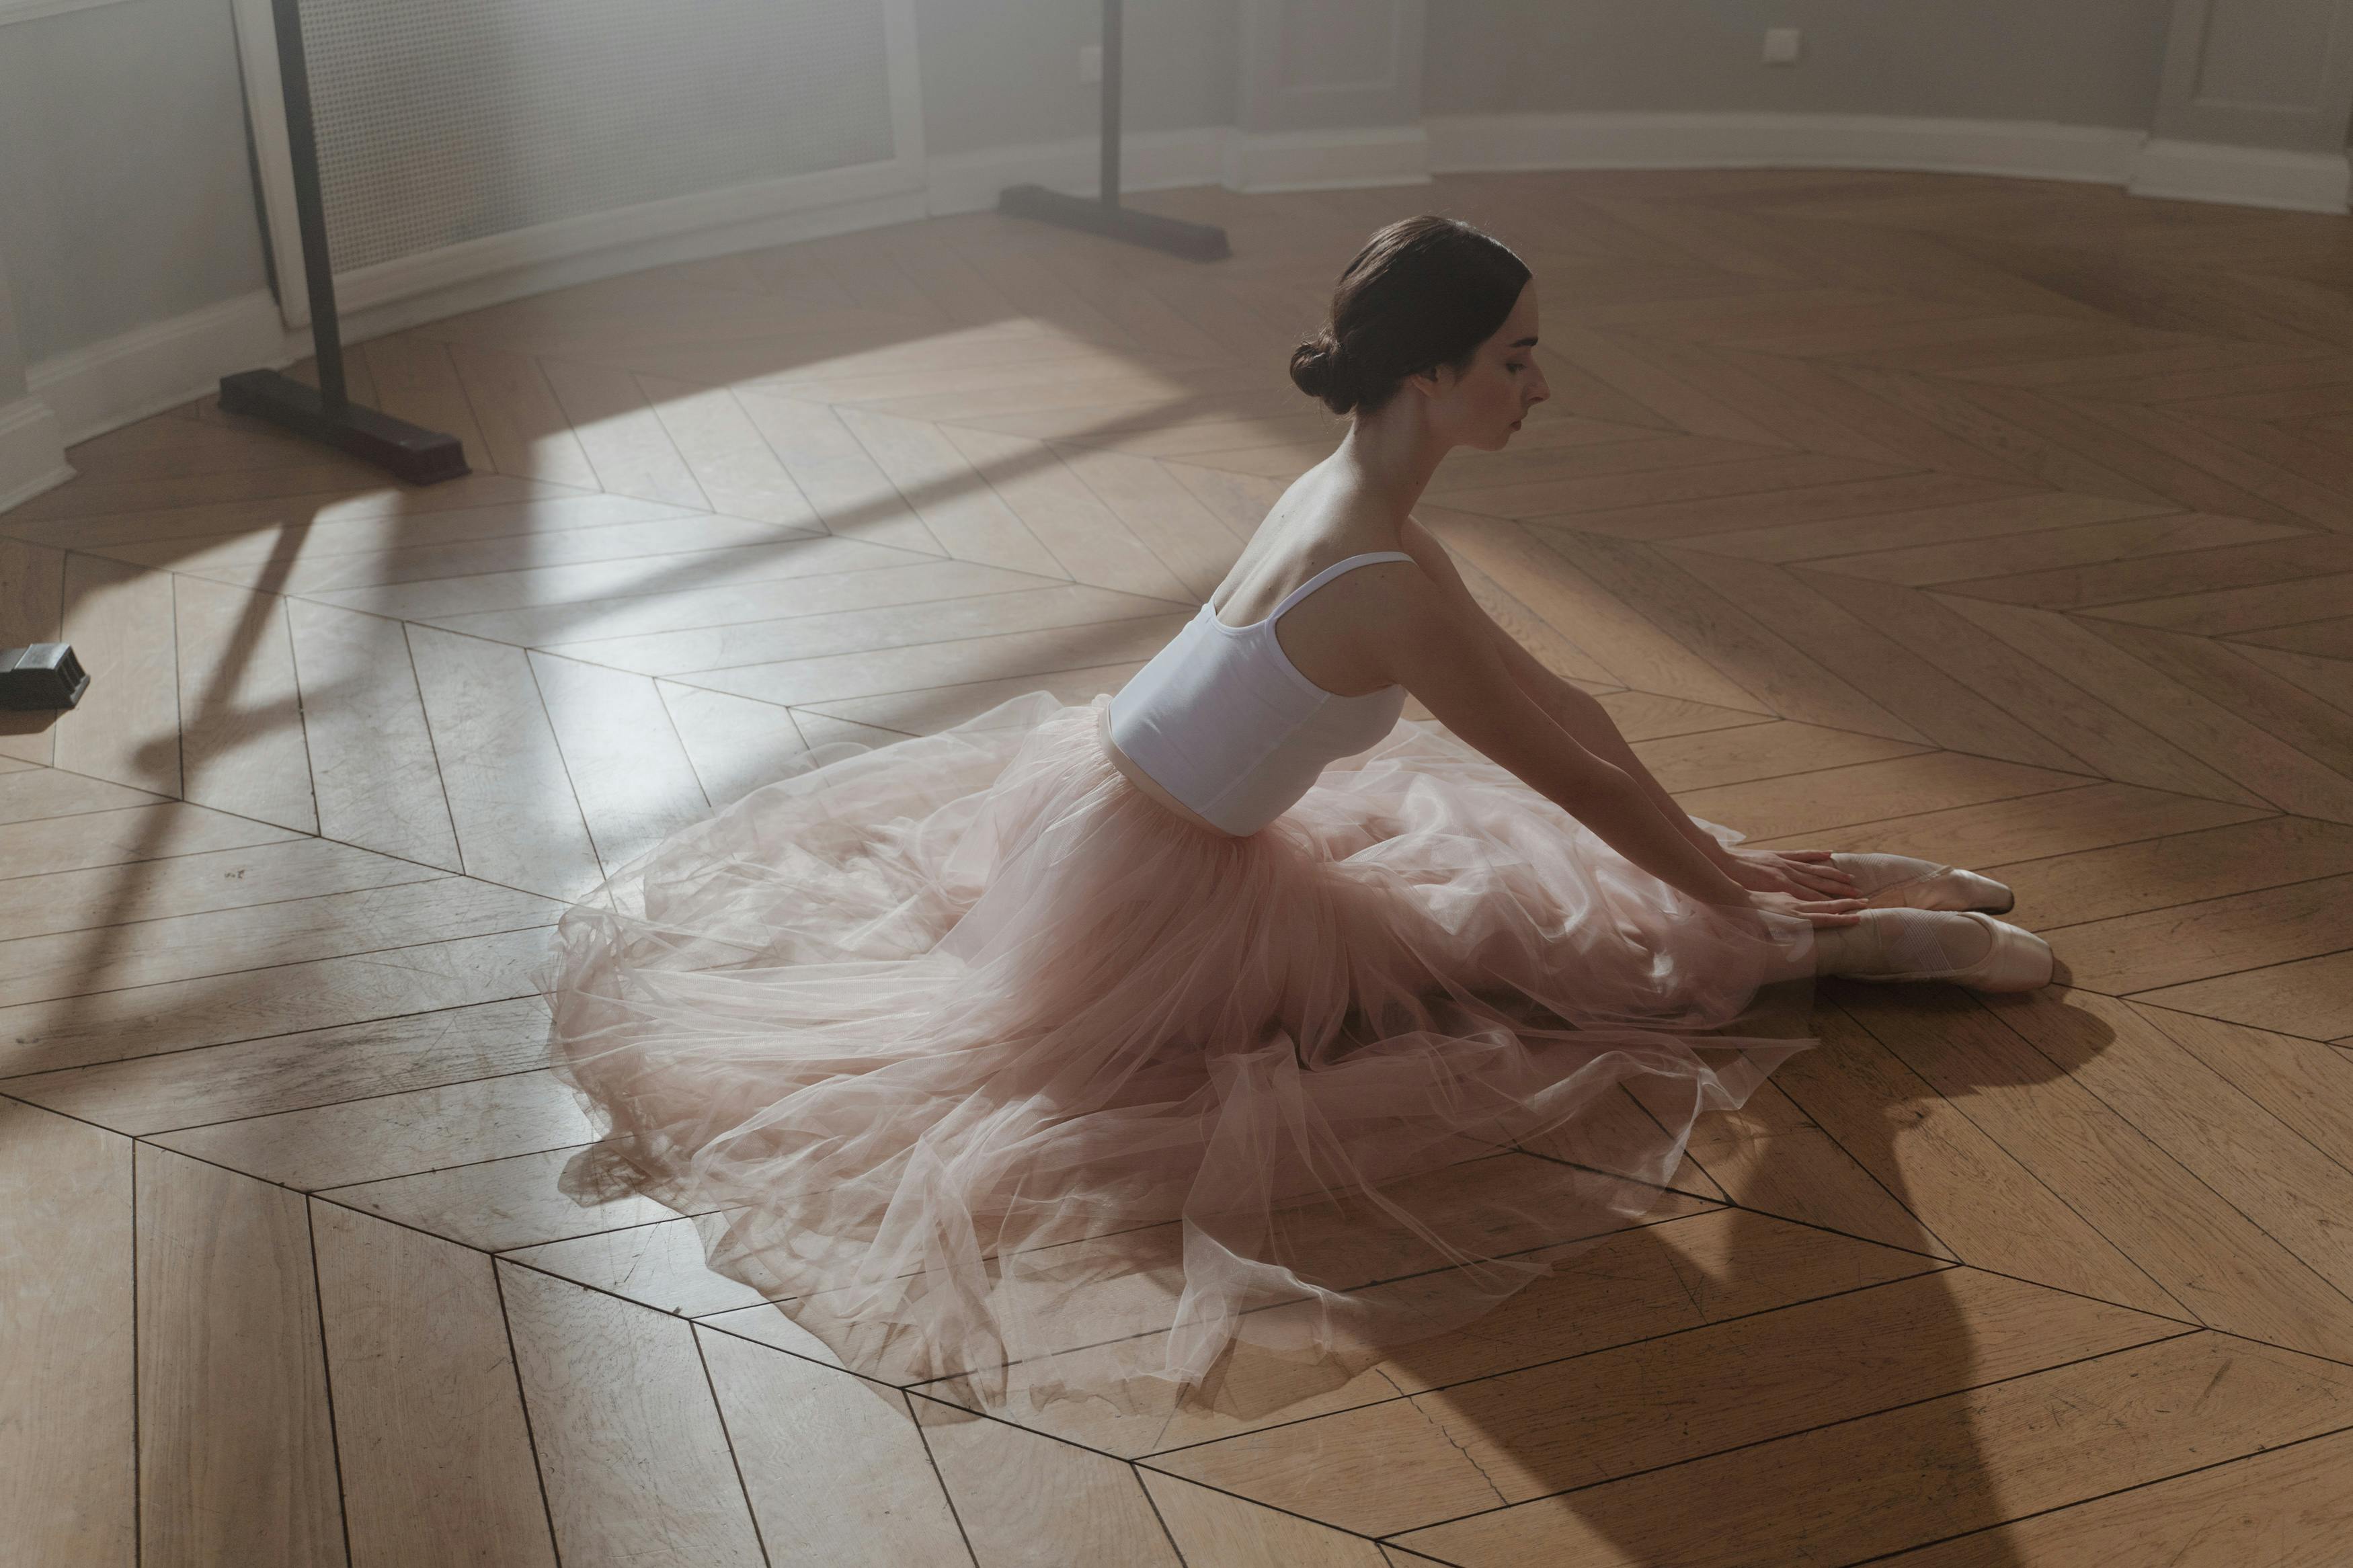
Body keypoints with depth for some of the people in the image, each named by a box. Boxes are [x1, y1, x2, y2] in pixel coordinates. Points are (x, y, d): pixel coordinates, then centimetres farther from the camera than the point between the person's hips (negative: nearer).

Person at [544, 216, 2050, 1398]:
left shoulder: (1344, 487, -1)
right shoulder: (1387, 578, -31)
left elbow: (1551, 698, 6)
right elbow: (1573, 774, -17)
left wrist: (1715, 845, 12)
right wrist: (1731, 895, -1)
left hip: (1098, 787, 9)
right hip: (1154, 899, -9)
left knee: (1499, 826, 18)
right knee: (1534, 911, 2)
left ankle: (1816, 891, 28)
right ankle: (1853, 941, 15)